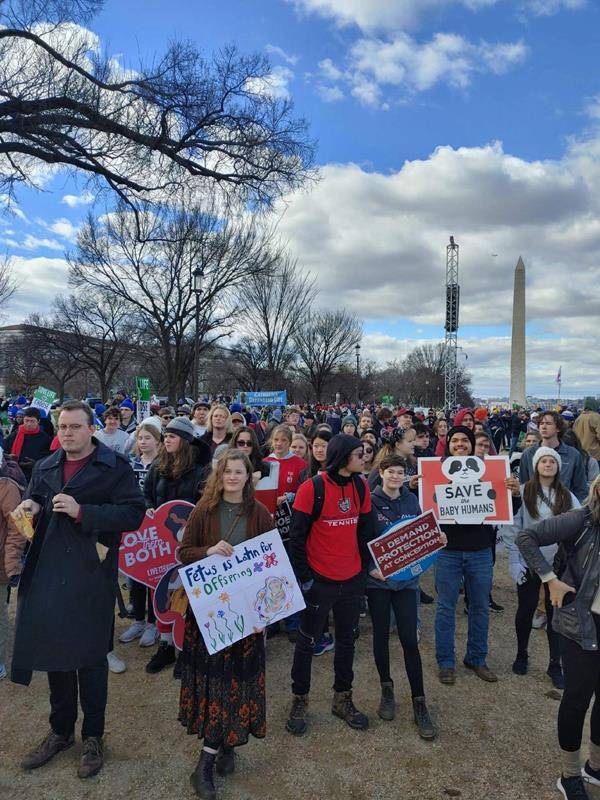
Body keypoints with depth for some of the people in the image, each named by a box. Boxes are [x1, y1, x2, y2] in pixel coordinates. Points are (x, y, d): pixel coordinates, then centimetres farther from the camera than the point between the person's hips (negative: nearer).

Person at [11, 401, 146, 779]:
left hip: (92, 574, -5)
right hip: (49, 573, 5)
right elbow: (35, 505, 22)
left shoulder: (115, 466, -8)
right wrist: (30, 508, -2)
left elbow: (134, 513, -15)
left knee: (91, 657, 7)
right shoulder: (46, 467, 11)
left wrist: (81, 511, -22)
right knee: (55, 651, 15)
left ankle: (94, 736, 28)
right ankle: (61, 731, 36)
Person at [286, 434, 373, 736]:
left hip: (352, 579, 5)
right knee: (307, 640, 12)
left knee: (347, 639, 17)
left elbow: (365, 530, 9)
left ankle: (342, 698, 35)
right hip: (319, 580, -5)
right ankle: (299, 699, 30)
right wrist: (303, 576, -12)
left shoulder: (361, 487, 0)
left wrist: (365, 565, 6)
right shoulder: (312, 488, -17)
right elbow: (297, 535, -14)